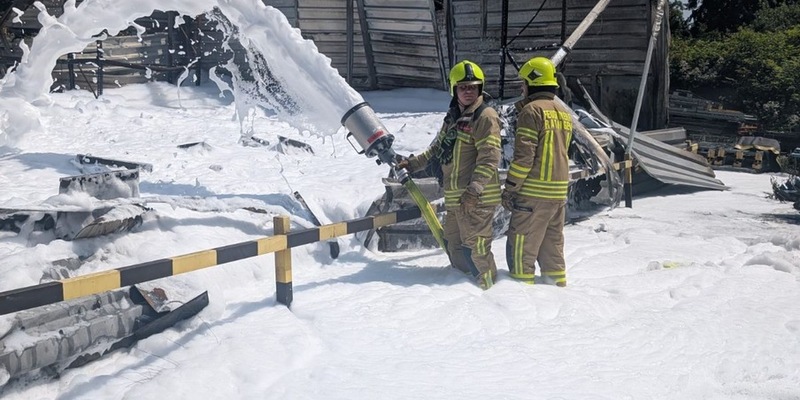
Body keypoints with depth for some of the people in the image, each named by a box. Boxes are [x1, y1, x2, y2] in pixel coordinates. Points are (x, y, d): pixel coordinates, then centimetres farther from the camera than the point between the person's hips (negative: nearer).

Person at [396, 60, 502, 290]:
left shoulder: (485, 116, -10)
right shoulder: (453, 117, 17)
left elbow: (490, 157, -19)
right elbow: (438, 149, 29)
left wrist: (475, 189, -27)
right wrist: (413, 163, 21)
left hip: (476, 199, -9)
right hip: (455, 198, 9)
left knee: (476, 248, -8)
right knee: (454, 245, 17)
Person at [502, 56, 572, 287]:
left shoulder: (532, 110, -10)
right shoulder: (564, 113, 16)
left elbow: (524, 155, -15)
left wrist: (510, 188, -11)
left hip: (533, 192, -8)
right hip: (559, 191, 8)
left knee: (521, 245, -3)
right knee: (553, 244, 15)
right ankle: (558, 285, 20)